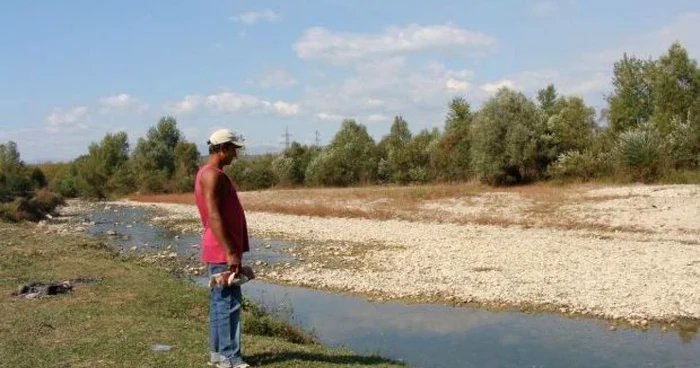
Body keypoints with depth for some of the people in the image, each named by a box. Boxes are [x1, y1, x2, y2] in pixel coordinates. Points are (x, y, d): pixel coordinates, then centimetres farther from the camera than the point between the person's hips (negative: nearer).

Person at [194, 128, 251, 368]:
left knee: (220, 301, 13)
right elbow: (214, 217, -22)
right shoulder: (211, 175, -15)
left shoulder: (212, 174, 17)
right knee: (229, 302, -7)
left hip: (221, 251, 11)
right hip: (222, 252, -11)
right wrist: (230, 252, -24)